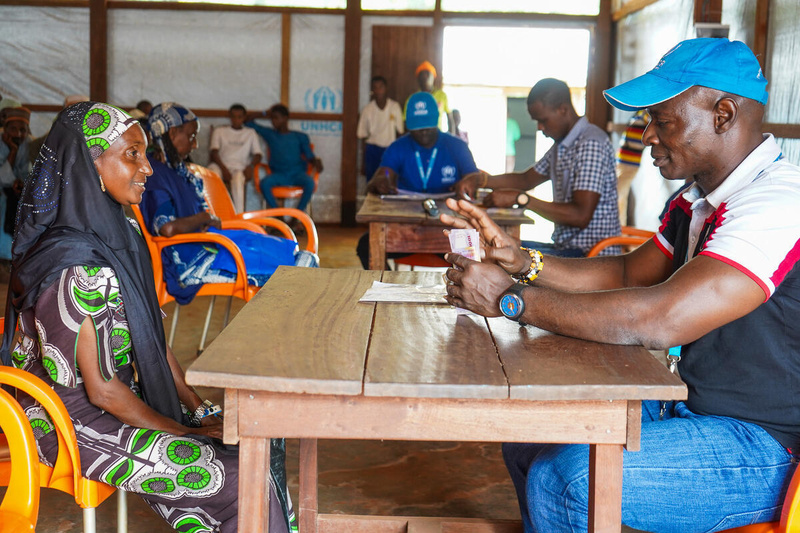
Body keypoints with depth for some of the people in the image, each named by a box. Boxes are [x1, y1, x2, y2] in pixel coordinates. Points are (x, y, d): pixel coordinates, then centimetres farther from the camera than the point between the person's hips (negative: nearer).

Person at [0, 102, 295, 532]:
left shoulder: (120, 237, 4)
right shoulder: (80, 269, -26)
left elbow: (154, 339, 9)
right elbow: (101, 389, -22)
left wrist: (199, 410, 3)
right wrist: (183, 432, -12)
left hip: (127, 399, 9)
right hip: (73, 423, -9)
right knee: (235, 478, -14)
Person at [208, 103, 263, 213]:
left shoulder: (251, 133, 25)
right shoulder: (219, 131, 22)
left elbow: (258, 154, 14)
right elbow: (214, 153, 7)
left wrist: (251, 166, -11)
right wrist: (223, 168, -13)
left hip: (240, 168, 0)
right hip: (221, 166, 0)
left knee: (238, 178, -40)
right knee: (212, 171, -39)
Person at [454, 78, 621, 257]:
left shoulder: (591, 144, -17)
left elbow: (581, 215, -24)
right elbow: (527, 179, 28)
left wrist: (519, 198, -23)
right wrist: (479, 181, 11)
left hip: (592, 255, -10)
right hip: (568, 248, 10)